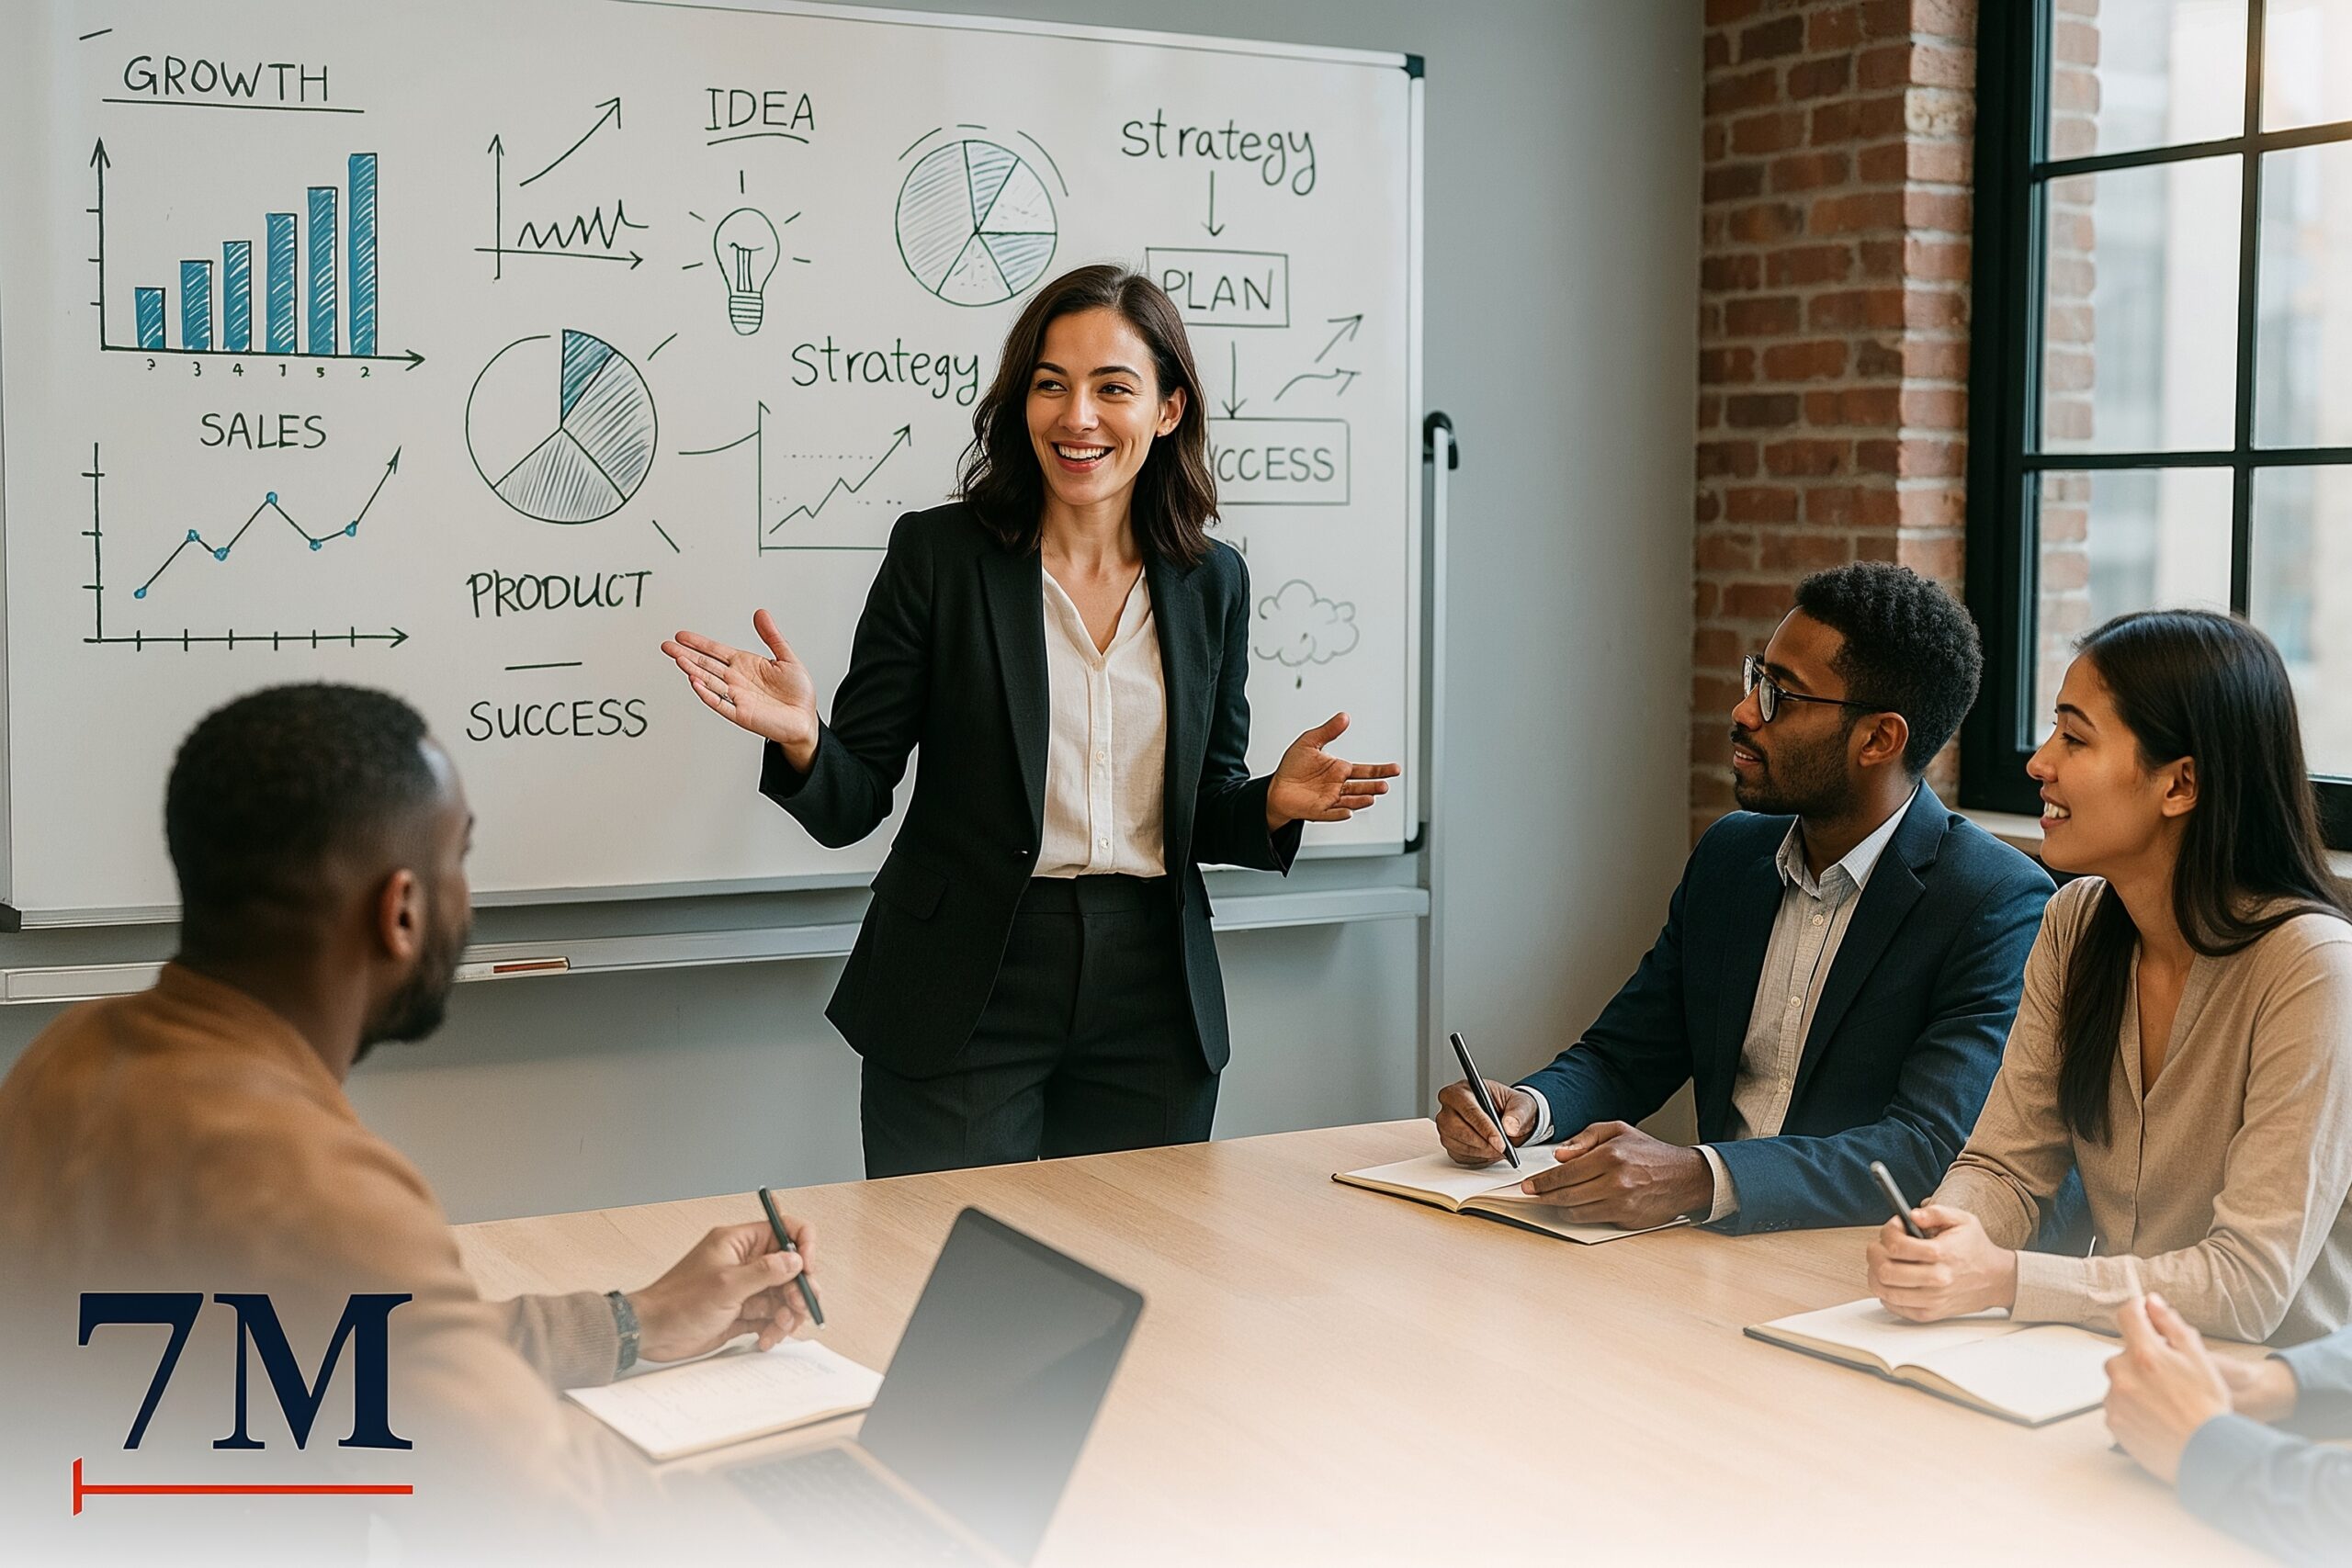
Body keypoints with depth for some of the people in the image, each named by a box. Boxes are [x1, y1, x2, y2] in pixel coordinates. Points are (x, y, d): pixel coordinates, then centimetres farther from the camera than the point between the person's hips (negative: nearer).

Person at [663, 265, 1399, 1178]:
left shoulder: (1210, 581, 5)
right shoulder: (937, 553, -4)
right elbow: (854, 803, -4)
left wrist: (1274, 804, -8)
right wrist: (800, 739, -24)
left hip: (1149, 1000, 3)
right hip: (965, 1001, -3)